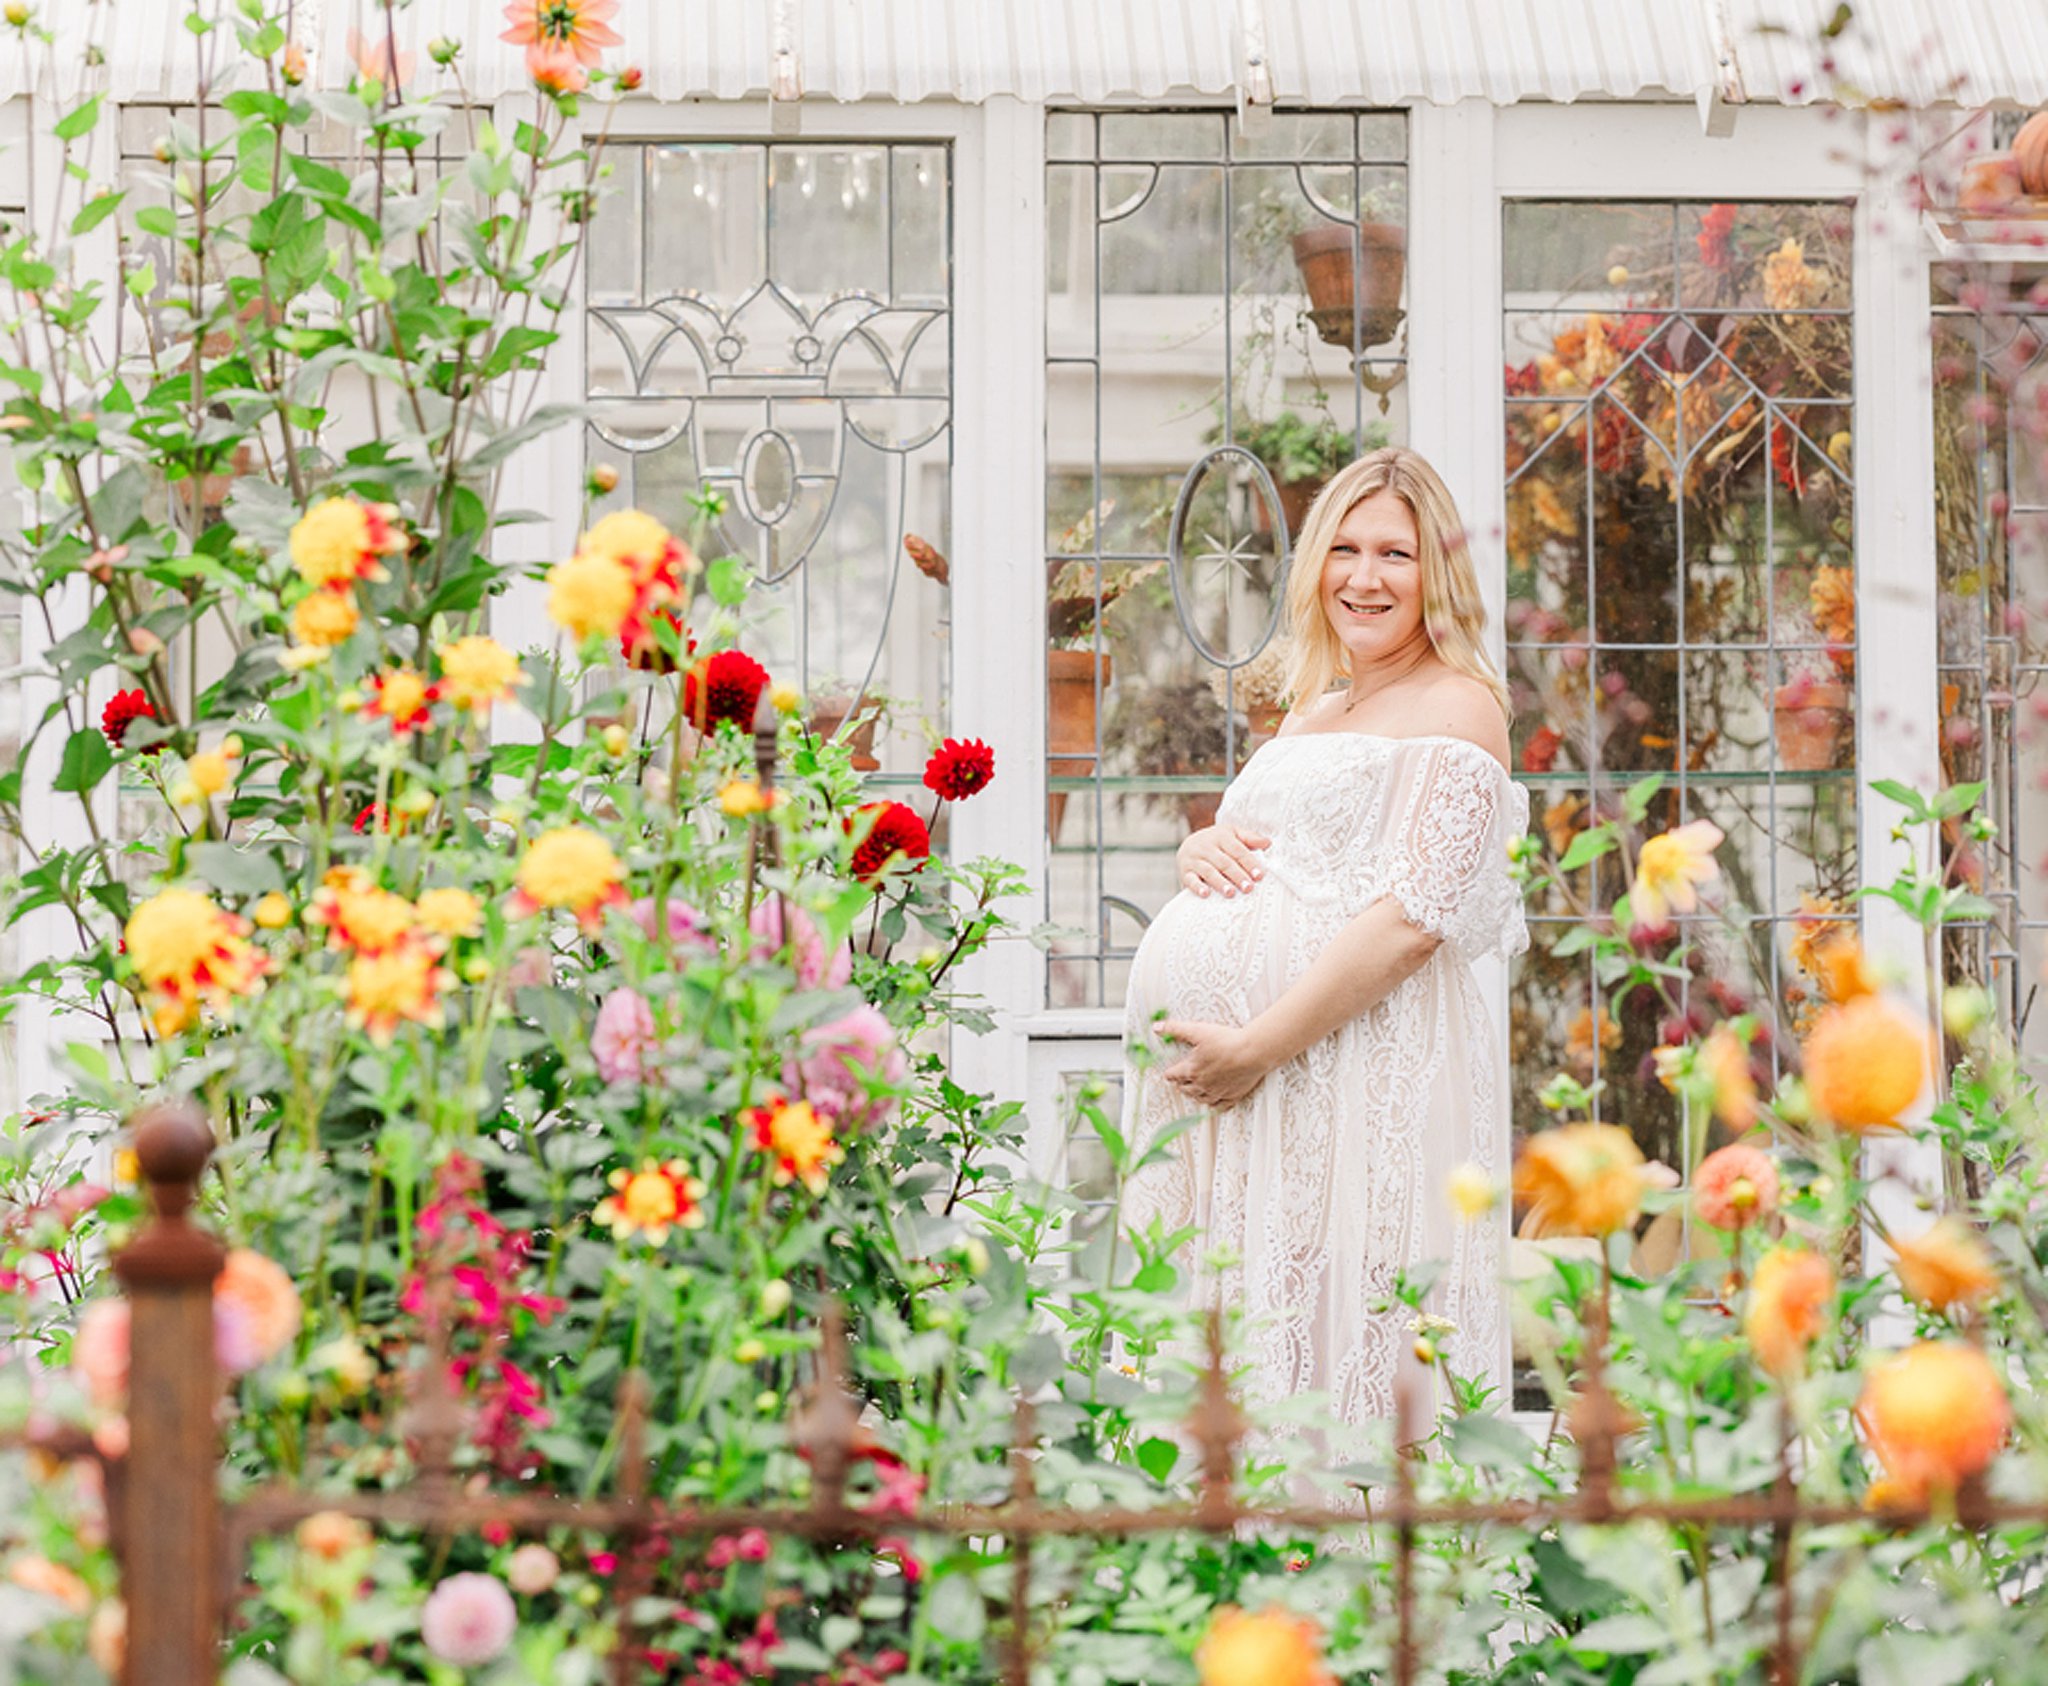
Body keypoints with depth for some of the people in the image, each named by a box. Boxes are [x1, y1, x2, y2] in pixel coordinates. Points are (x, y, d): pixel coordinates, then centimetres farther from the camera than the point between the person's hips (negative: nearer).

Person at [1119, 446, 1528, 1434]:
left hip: (1355, 1079, -8)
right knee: (1228, 1351, 5)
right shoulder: (1314, 713, 23)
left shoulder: (1456, 710, -3)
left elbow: (1414, 920, -14)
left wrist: (1257, 1047, -18)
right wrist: (1203, 850, 7)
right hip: (1223, 1074, 8)